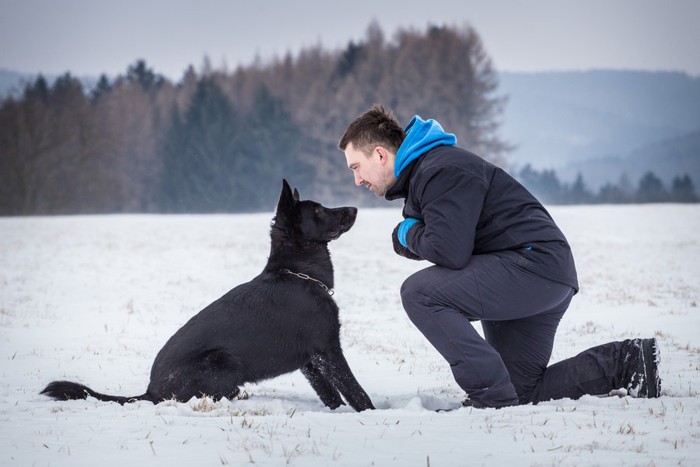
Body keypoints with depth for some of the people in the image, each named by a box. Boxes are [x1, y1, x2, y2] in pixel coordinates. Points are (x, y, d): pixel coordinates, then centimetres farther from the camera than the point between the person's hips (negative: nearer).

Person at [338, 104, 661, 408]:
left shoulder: (442, 171, -17)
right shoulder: (419, 172, 16)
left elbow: (450, 252, -27)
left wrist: (409, 234, -7)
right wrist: (409, 237, -3)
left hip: (536, 265, -11)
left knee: (419, 292, -21)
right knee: (521, 392, 13)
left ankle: (491, 395, -20)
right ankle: (628, 361, 12)